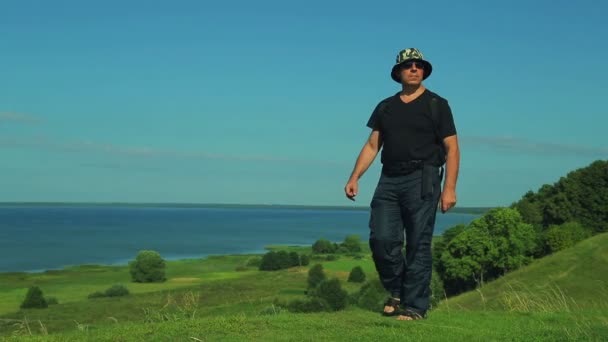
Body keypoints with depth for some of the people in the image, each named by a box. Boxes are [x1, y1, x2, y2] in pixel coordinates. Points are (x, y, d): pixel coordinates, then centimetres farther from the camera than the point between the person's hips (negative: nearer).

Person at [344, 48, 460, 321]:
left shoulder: (437, 105, 5)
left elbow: (452, 148, 0)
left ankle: (415, 306, 2)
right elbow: (372, 146, 16)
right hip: (389, 179, 4)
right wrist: (354, 178, 4)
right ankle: (396, 291, 17)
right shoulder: (385, 107, 17)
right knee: (381, 239, -5)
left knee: (418, 244, -5)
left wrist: (449, 188, -10)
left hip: (422, 180, -3)